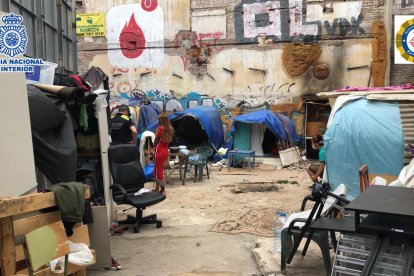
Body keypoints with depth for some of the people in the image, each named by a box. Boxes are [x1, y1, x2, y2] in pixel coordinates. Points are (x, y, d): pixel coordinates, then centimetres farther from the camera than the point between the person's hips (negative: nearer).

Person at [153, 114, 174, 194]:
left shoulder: (160, 128, -15)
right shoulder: (169, 129, 5)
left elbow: (156, 140, -8)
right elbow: (169, 140, 8)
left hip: (159, 151, -8)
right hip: (165, 151, 8)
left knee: (158, 170, 0)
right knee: (160, 170, 18)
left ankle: (163, 190, -1)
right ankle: (157, 188, 25)